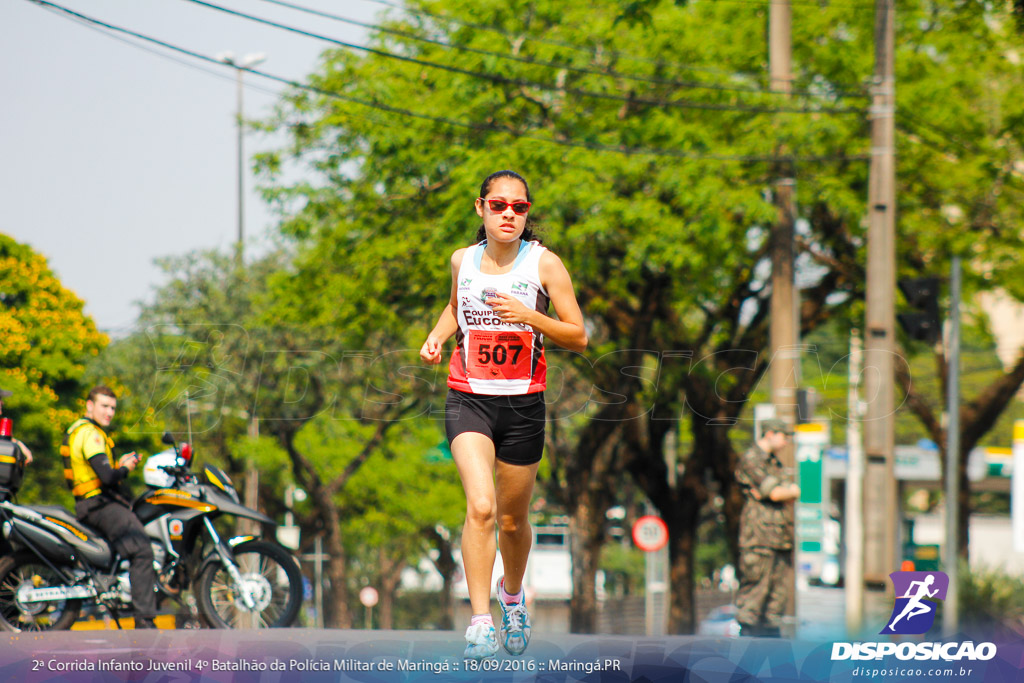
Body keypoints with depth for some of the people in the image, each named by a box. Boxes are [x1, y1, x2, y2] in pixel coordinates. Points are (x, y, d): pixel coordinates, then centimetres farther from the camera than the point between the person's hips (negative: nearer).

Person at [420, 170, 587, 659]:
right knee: (480, 507, -21)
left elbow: (579, 338, -4)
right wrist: (436, 337, 6)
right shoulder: (463, 260, 4)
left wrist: (530, 317, -20)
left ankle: (512, 593, 43)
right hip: (468, 399, 0)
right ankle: (480, 623, -22)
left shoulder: (544, 264, -4)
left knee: (512, 519, 12)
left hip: (523, 403, 0)